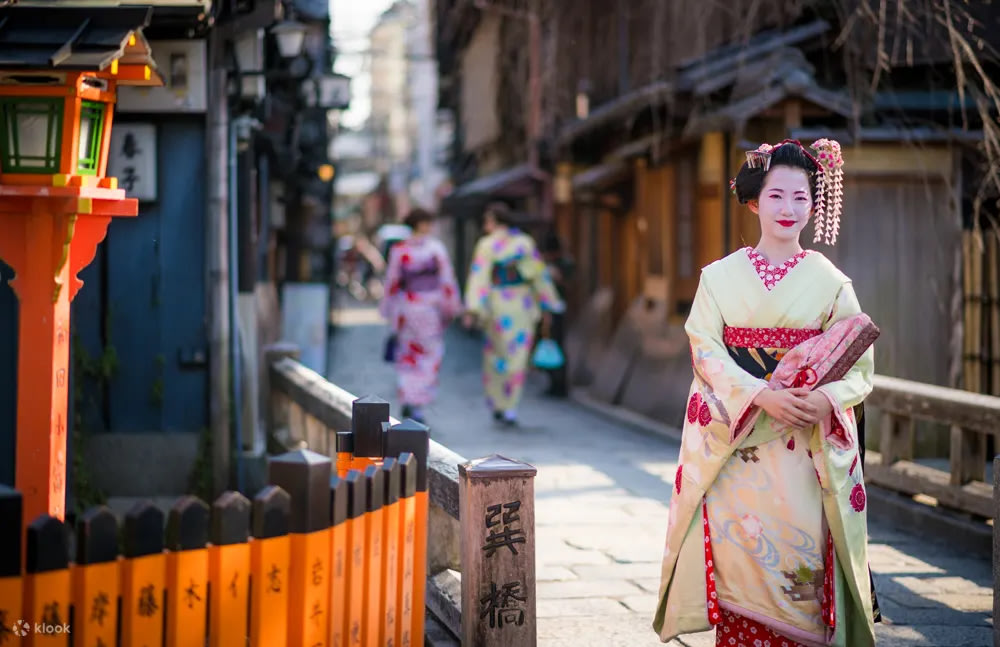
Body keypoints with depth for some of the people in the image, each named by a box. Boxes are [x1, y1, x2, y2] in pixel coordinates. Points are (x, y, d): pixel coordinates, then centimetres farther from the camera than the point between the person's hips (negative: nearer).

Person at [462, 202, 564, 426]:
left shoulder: (486, 245, -8)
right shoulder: (525, 242, 0)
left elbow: (479, 278, -14)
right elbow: (539, 275, 4)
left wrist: (472, 308, -18)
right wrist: (546, 303, 13)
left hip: (497, 307, -2)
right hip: (523, 306, 2)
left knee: (496, 353, 15)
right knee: (517, 357, 5)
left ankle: (496, 403, 18)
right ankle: (510, 409, 1)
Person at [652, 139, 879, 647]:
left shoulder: (830, 282, 5)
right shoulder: (720, 276, 6)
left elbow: (859, 364, 3)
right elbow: (706, 349, -3)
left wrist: (825, 398, -18)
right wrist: (761, 395, -18)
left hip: (806, 447, 0)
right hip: (734, 442, 0)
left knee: (800, 553, -7)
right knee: (739, 550, -5)